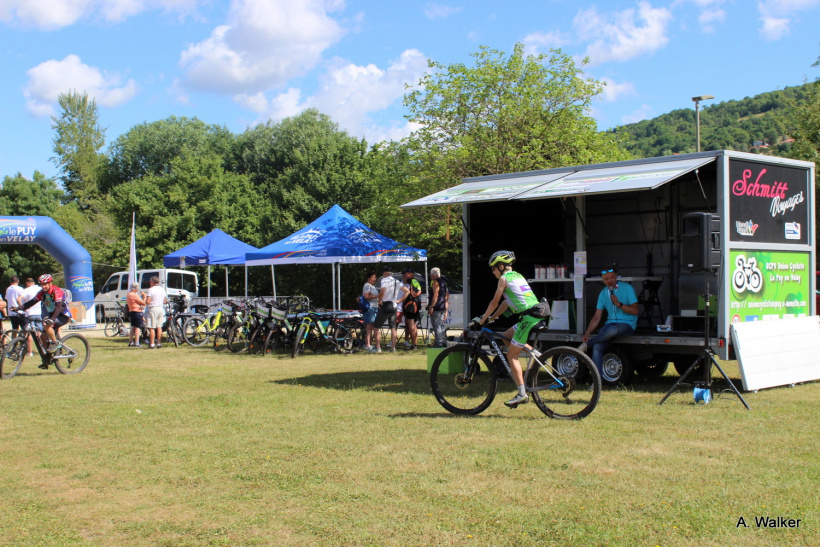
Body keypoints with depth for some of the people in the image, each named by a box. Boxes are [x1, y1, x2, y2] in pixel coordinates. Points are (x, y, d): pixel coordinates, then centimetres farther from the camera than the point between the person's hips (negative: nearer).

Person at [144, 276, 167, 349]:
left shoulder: (151, 290, -10)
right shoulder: (162, 290, 12)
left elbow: (147, 302, -16)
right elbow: (164, 301, 15)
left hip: (153, 308, -6)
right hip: (161, 308, 7)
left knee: (152, 328, -4)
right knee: (159, 327, 11)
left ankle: (152, 344, -6)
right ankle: (159, 343, 11)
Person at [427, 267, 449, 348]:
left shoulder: (435, 282, -8)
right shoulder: (444, 282, 20)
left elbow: (435, 295, -20)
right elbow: (446, 298, 21)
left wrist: (431, 306, -22)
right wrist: (446, 310, 23)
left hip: (436, 308, -9)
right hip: (443, 308, 9)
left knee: (437, 327, -11)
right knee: (442, 326, 14)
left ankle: (438, 343, -15)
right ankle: (444, 342, 18)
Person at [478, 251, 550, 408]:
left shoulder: (504, 278, -3)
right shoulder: (517, 275, 23)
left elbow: (494, 302, -2)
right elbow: (507, 302, 28)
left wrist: (483, 319, 9)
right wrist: (492, 317, 29)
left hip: (529, 317, -9)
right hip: (537, 314, 9)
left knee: (512, 355, -2)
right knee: (506, 338, 23)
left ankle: (522, 394, -6)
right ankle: (535, 353, 11)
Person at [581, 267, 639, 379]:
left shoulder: (627, 288, -2)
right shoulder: (603, 293, 12)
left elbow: (635, 311, -8)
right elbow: (597, 317, 10)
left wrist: (619, 304, -21)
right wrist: (587, 333, -3)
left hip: (627, 324, -4)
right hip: (611, 323, 4)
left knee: (612, 330, -40)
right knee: (597, 347, -23)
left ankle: (587, 344, -18)